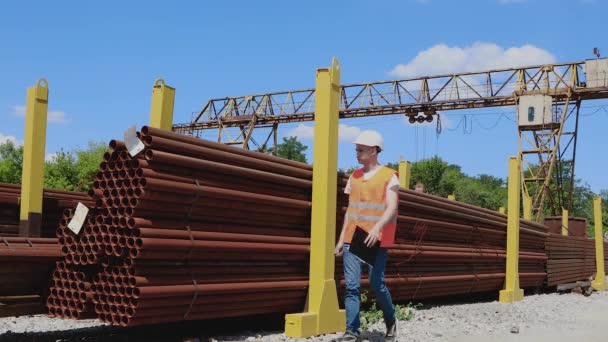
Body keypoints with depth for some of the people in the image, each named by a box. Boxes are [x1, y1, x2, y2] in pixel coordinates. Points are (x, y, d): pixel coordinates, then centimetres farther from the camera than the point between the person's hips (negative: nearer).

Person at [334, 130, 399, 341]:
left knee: (376, 284, -1)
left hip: (376, 240, -4)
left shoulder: (389, 177, -2)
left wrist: (377, 227, -30)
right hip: (353, 239, 5)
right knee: (352, 285, -2)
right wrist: (341, 239, 14)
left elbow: (392, 208, -13)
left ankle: (390, 322, 24)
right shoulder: (354, 177, 14)